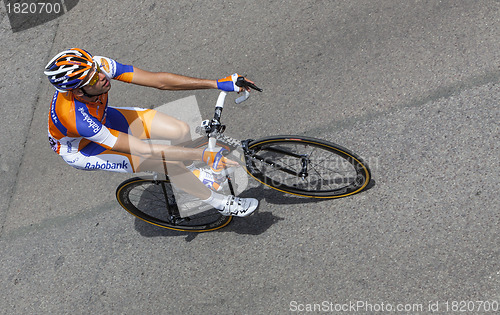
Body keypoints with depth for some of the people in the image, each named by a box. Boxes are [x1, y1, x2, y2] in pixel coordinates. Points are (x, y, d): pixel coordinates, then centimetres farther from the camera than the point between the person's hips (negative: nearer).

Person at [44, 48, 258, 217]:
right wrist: (203, 155, -42)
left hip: (102, 118, 6)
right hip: (78, 148, -5)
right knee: (163, 162, -25)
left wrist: (217, 83, -33)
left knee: (182, 131, -11)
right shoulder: (77, 119, -42)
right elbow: (145, 150, -41)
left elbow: (157, 80, -28)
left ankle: (189, 172, 23)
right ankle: (220, 203, -4)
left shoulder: (98, 65, -29)